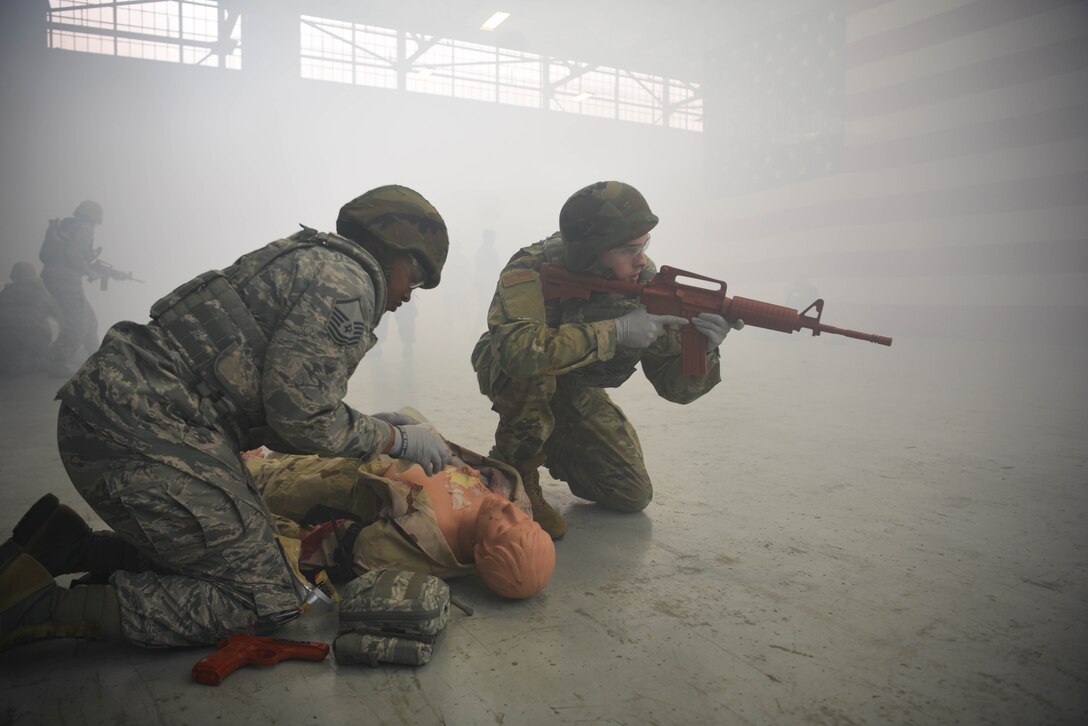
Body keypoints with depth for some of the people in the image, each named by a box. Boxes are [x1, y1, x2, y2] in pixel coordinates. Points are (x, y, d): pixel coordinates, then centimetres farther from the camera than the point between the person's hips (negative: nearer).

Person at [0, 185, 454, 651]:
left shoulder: (307, 261, 22)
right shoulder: (346, 281, -9)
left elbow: (278, 410, 21)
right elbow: (300, 416, -14)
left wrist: (371, 438, 20)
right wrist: (397, 439, 0)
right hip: (145, 435, -10)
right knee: (264, 602, -5)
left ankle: (66, 548, 13)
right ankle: (39, 608, -6)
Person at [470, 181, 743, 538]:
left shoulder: (644, 281, -20)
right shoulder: (534, 268, -32)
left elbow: (675, 385, -18)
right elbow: (517, 348, -52)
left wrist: (701, 350, -41)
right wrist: (616, 330, -48)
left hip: (575, 391, 4)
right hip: (510, 380, -4)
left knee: (632, 495, -2)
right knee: (531, 367, -39)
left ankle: (553, 449, 24)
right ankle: (517, 471, -13)